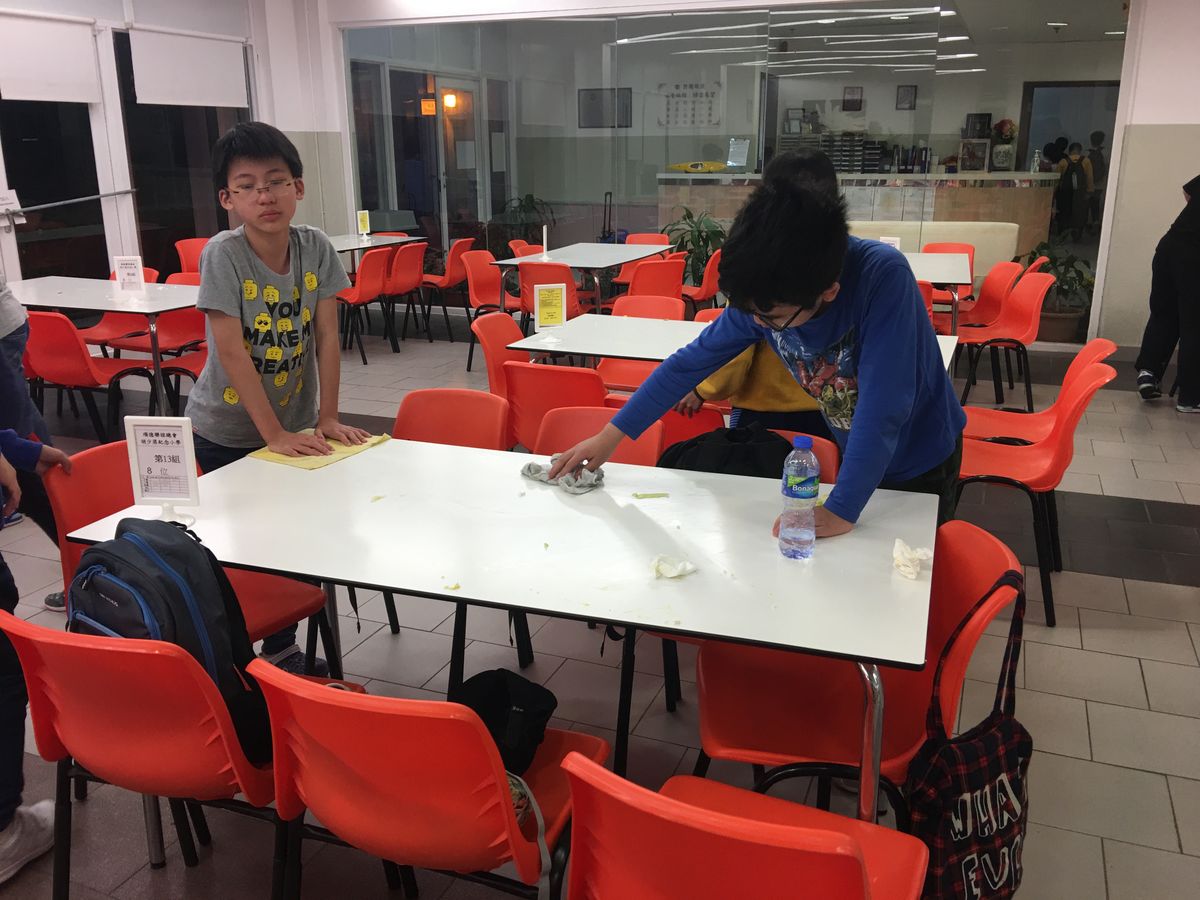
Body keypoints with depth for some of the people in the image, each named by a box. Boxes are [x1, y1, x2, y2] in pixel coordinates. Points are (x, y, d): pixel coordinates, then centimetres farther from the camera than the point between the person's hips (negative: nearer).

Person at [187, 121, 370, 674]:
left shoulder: (316, 248, -9)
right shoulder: (223, 255, -20)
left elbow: (326, 337, -7)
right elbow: (231, 352, -23)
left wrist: (327, 418, -10)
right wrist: (274, 433, -23)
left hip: (295, 426, 4)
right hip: (224, 434, -3)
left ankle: (282, 648, 28)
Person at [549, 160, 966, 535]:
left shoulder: (883, 277, -37)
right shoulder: (761, 295, -20)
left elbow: (881, 409, -38)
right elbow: (688, 362, -9)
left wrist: (841, 511, -35)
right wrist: (609, 436, -7)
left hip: (922, 462, -4)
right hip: (856, 454, 4)